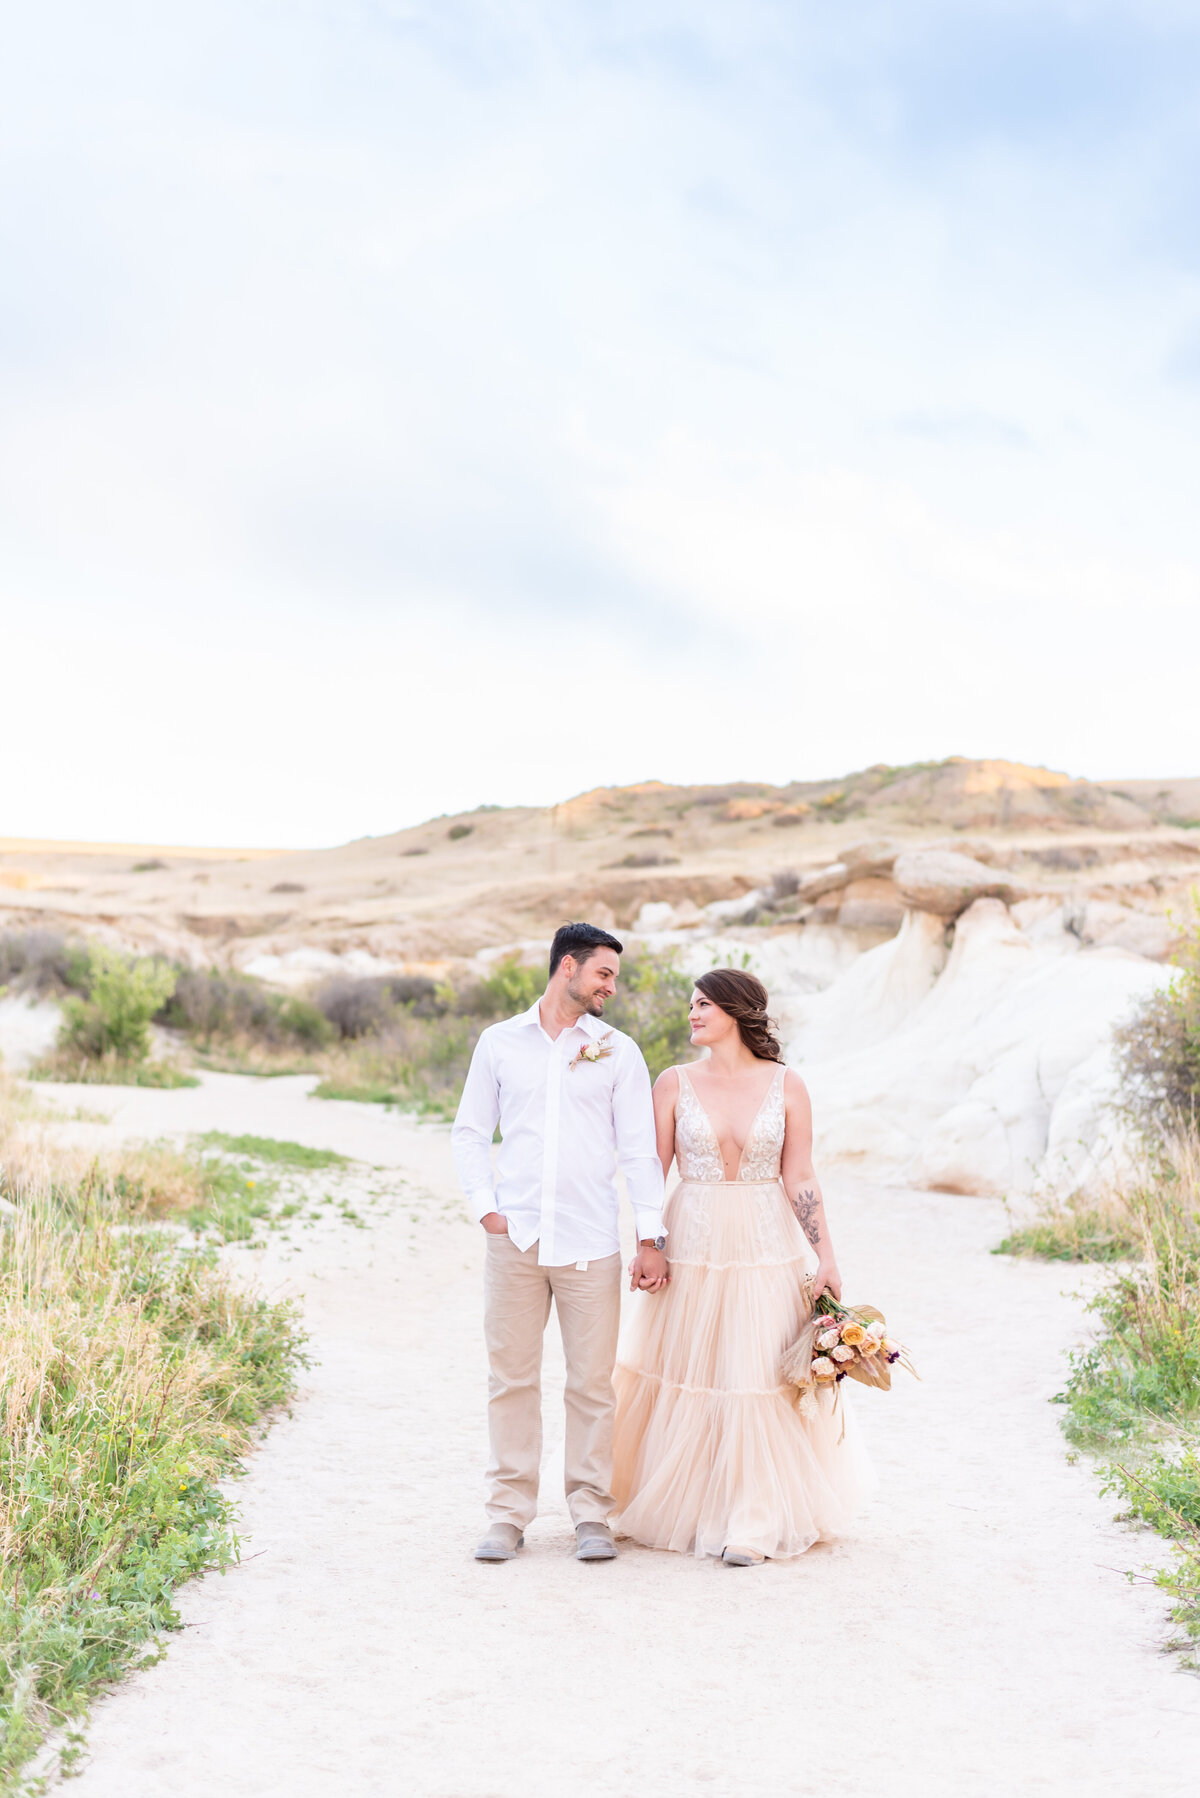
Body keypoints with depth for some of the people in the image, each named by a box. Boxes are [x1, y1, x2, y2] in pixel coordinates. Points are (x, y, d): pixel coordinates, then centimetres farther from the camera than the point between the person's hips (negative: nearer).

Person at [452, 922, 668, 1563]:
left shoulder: (618, 1051, 7)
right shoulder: (499, 1043, 8)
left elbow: (639, 1149, 5)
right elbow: (470, 1132, 12)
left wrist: (651, 1237, 0)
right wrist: (485, 1206, -1)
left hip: (590, 1243, 0)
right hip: (515, 1239, 0)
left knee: (593, 1382, 2)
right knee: (511, 1378, 4)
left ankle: (591, 1514, 13)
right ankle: (508, 1512, 14)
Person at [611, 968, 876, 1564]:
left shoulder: (785, 1086, 0)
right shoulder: (674, 1083, 2)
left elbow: (799, 1179, 0)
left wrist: (826, 1258, -4)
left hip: (768, 1249, -1)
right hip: (693, 1246, 1)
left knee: (759, 1379, -2)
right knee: (685, 1379, 7)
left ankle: (753, 1524, 8)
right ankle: (678, 1508, 26)